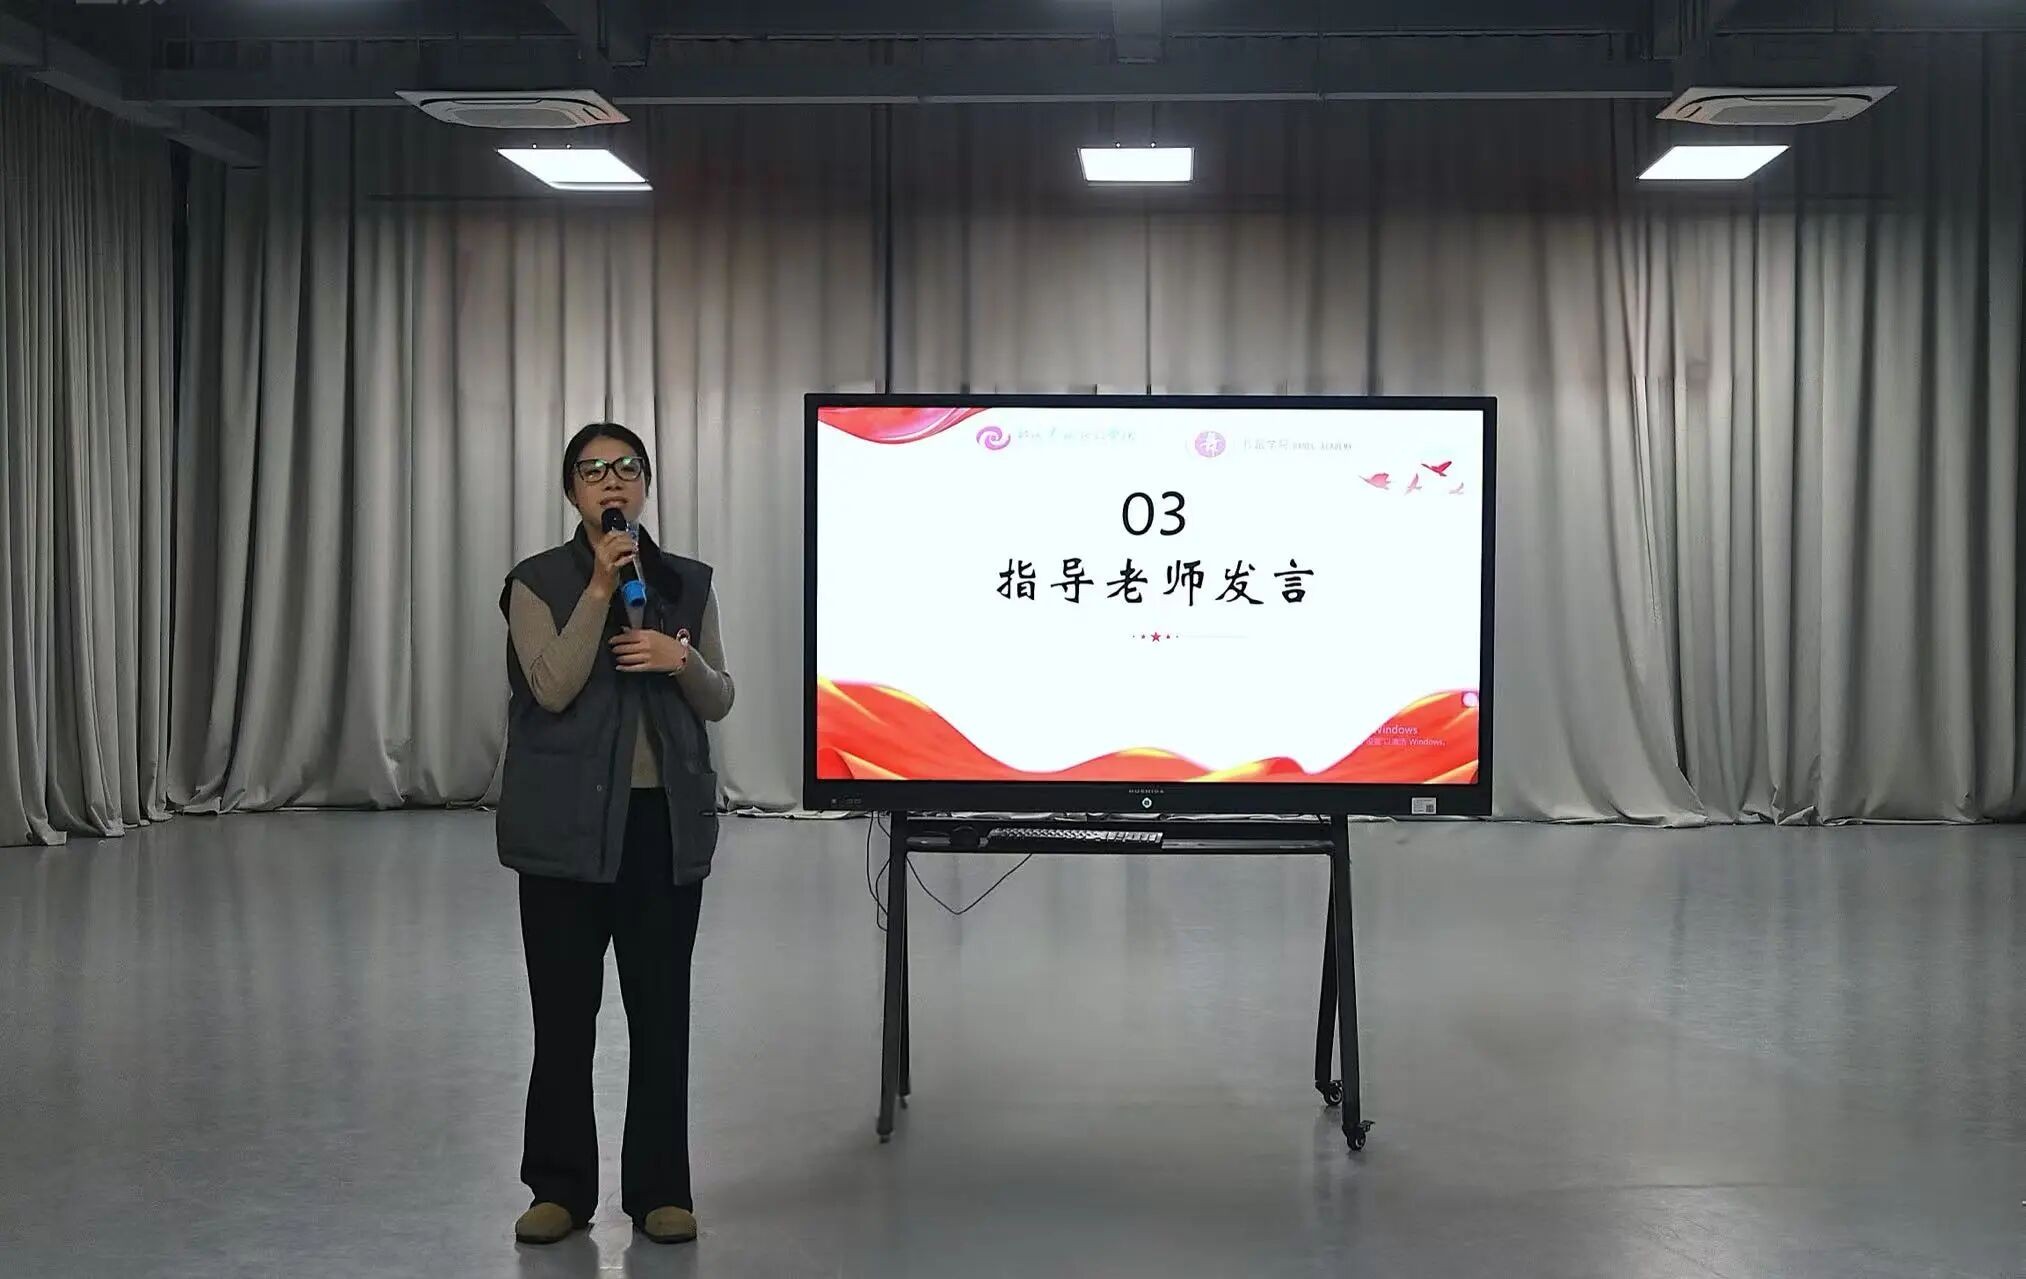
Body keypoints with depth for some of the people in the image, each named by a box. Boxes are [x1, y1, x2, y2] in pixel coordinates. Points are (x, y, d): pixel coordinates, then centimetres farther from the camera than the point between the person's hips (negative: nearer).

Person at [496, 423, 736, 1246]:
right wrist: (600, 588, -19)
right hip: (570, 823, -2)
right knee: (564, 1010, 4)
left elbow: (719, 702, 8)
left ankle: (660, 1190, 16)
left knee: (662, 1010, 6)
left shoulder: (688, 583, 8)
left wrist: (682, 659, -13)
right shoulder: (538, 583, -1)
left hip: (667, 821, 2)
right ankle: (560, 1187, 16)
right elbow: (553, 689, -15)